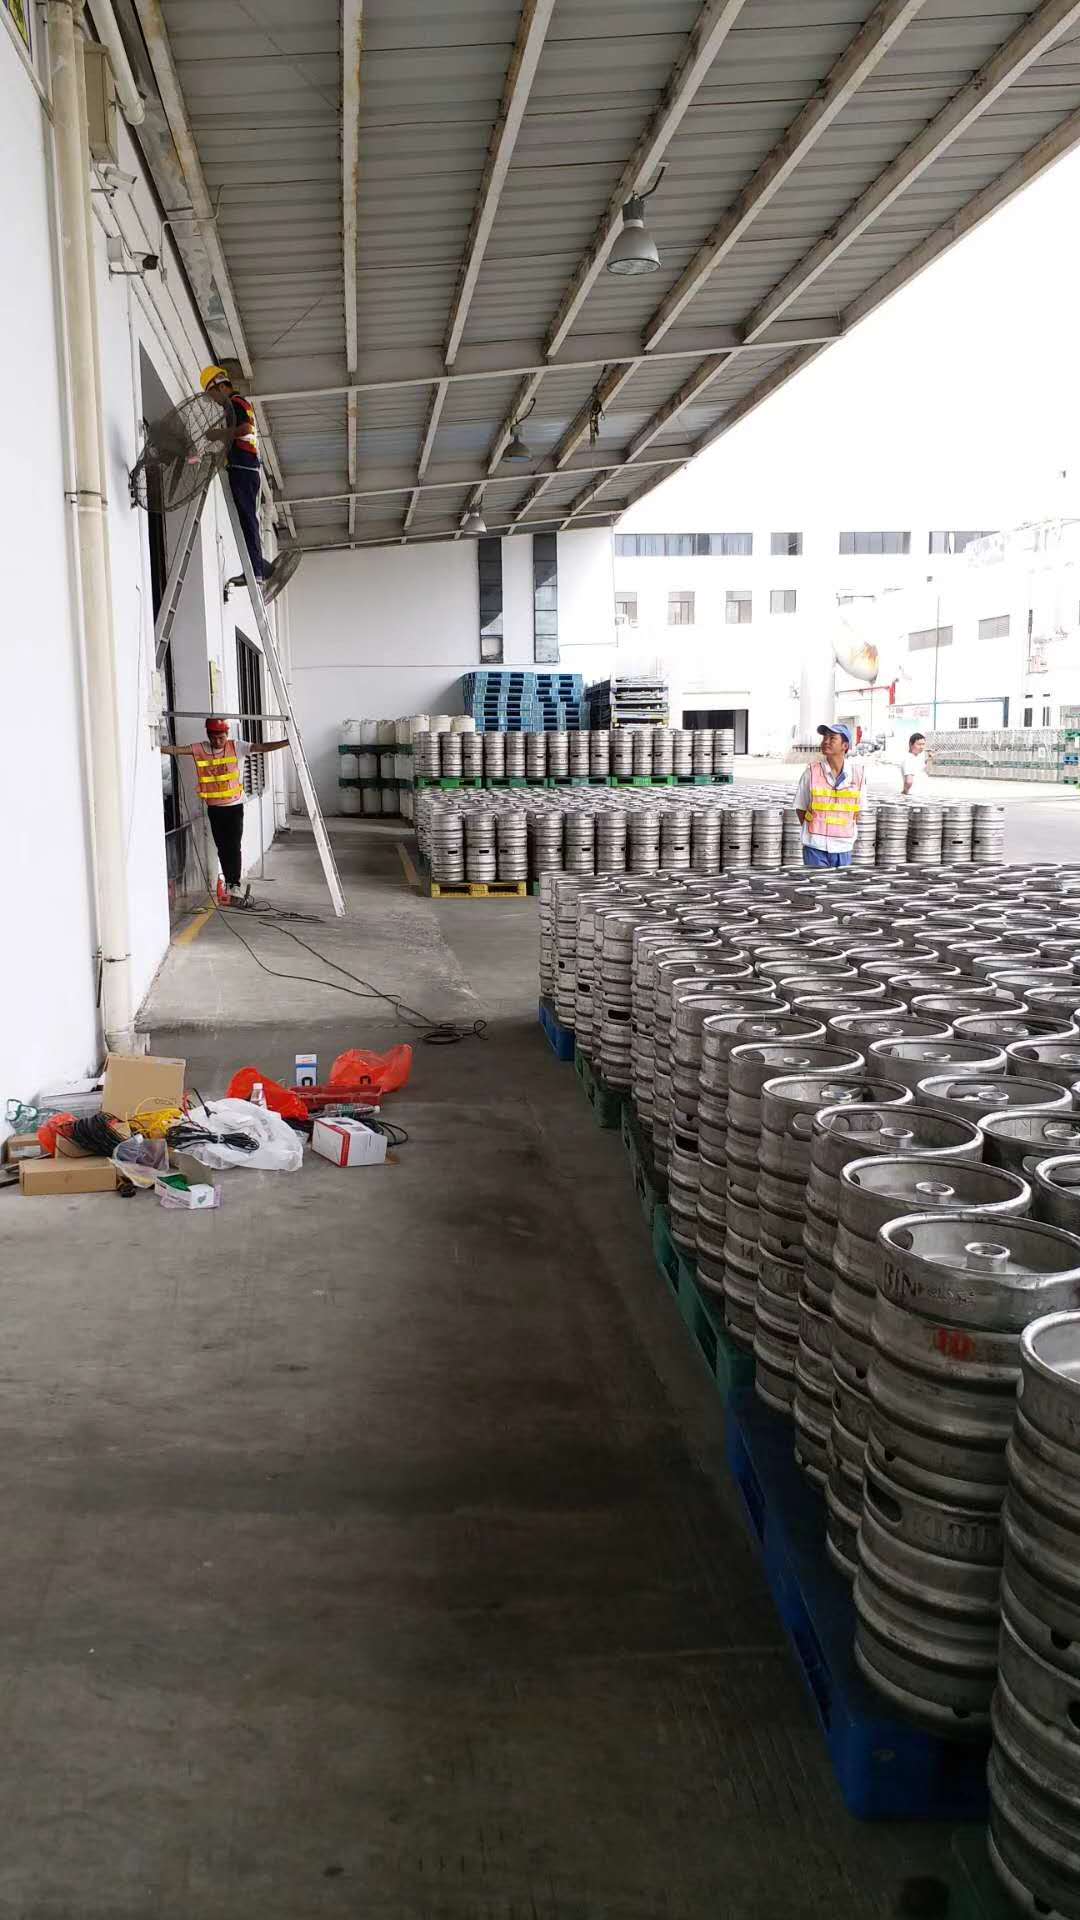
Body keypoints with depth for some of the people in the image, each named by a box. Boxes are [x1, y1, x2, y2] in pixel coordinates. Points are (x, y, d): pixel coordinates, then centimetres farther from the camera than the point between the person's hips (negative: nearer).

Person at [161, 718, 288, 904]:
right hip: (214, 808, 3)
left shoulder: (235, 747, -6)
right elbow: (176, 750, -10)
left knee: (234, 846, -6)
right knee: (222, 847, 10)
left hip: (234, 806, -3)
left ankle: (234, 885, -3)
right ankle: (229, 882, 21)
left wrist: (288, 742, -22)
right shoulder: (200, 749, -2)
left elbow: (262, 747, -13)